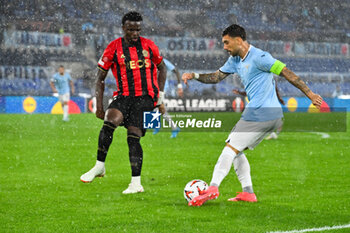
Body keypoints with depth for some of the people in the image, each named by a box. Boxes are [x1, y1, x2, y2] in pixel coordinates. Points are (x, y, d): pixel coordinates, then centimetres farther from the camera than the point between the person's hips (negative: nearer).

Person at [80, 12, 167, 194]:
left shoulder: (148, 46, 6)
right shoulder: (113, 48, 2)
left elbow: (162, 68, 21)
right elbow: (100, 78, 7)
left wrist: (160, 96, 11)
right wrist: (99, 105, 2)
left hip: (145, 98, 0)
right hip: (124, 96, 0)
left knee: (133, 137, -10)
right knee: (109, 121, -27)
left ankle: (136, 183, -3)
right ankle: (99, 166, -14)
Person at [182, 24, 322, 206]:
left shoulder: (258, 57, -13)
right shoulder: (235, 61, 15)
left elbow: (286, 73, -11)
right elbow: (216, 77, 20)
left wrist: (309, 93, -11)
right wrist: (194, 75, 3)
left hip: (259, 114, -10)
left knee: (231, 148, -11)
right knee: (236, 151, 14)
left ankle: (213, 188, -19)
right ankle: (248, 192, 10)